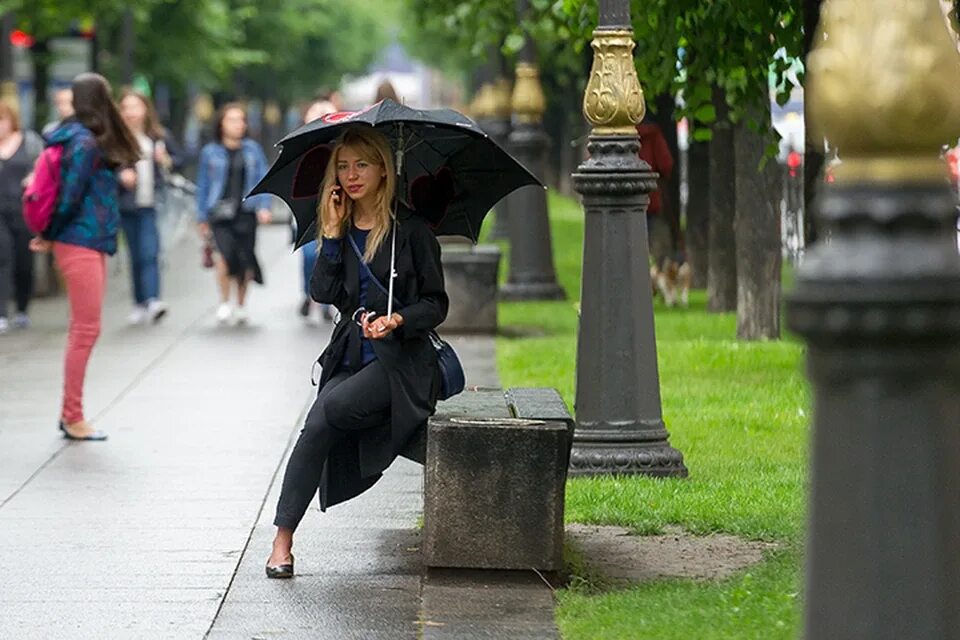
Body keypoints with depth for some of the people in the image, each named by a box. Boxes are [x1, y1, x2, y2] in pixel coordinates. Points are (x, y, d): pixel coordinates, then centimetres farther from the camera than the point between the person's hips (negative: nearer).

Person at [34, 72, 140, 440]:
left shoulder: (85, 139, 12)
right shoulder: (86, 143, -16)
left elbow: (71, 196, 13)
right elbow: (69, 198, -15)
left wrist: (51, 237, 10)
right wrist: (51, 238, -1)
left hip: (90, 246, 9)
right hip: (81, 245, -9)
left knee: (83, 330, 12)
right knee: (86, 330, -5)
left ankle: (70, 413, 18)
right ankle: (73, 418, 0)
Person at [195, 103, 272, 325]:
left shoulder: (252, 149, 9)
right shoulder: (210, 152, 6)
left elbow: (263, 179, 10)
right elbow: (203, 185, 12)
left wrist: (264, 206, -2)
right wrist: (202, 217, 11)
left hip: (246, 211, 2)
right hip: (220, 211, -2)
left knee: (245, 260, 1)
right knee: (225, 253, -20)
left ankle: (241, 306, 20)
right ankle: (224, 303, -4)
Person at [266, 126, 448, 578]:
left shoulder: (409, 229, 0)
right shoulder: (341, 230, 13)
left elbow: (436, 303, 0)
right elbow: (322, 292, -1)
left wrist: (399, 319, -18)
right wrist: (332, 233, -5)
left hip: (400, 359, -3)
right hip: (350, 356, 3)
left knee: (326, 411, -30)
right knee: (321, 427, -22)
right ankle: (282, 539, -18)